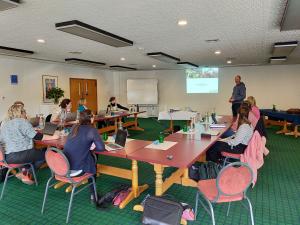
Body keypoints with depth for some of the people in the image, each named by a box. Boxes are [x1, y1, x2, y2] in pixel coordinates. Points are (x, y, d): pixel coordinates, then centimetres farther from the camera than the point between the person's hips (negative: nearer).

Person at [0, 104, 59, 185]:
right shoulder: (22, 121, -7)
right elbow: (36, 136, -12)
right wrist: (52, 137, -4)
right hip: (22, 154, -8)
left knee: (38, 152, 29)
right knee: (44, 153, 13)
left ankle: (24, 172, 15)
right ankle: (26, 172, 7)